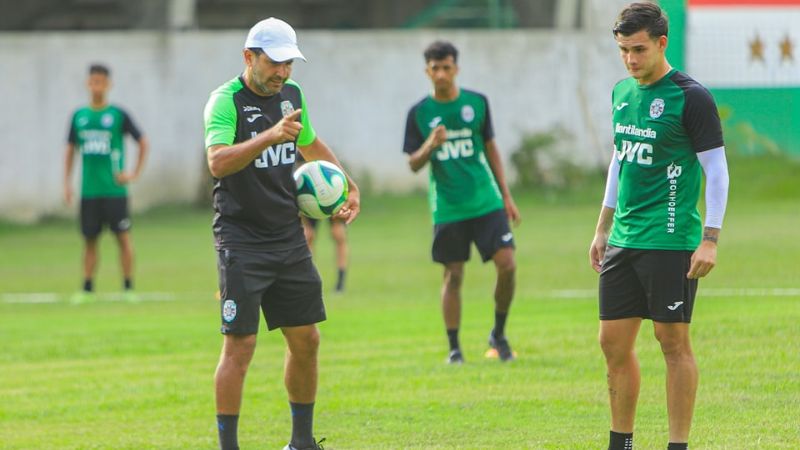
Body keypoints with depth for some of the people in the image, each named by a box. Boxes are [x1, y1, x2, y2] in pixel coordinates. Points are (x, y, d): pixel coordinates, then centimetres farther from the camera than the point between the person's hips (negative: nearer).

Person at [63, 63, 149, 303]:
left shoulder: (118, 115, -1)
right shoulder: (79, 116, 8)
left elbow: (143, 143, 4)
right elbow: (71, 149, 16)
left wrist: (135, 174, -2)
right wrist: (66, 183, 9)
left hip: (114, 190, -3)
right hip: (89, 191, 3)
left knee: (123, 237, -4)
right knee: (89, 239, 6)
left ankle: (128, 287, 1)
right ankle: (87, 288, 12)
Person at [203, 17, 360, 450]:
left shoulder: (291, 94, 9)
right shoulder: (226, 101, -14)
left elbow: (311, 144, 29)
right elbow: (218, 162, -31)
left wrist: (348, 184, 25)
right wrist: (269, 136, -41)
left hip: (289, 237, 7)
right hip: (241, 241, -7)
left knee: (306, 341, 9)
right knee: (239, 347, -9)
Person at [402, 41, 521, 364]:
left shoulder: (477, 103, 3)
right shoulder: (419, 113, -1)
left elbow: (490, 149, 12)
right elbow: (414, 164, 1)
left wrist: (506, 195, 11)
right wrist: (430, 146, -21)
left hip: (486, 203, 1)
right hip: (448, 210, -1)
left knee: (507, 265, -9)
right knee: (452, 277, 1)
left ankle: (498, 334, 11)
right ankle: (454, 348, 11)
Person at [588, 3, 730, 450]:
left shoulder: (690, 97, -10)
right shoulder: (623, 92, 12)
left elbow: (717, 170, -9)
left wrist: (710, 241, -14)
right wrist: (603, 229, 22)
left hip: (670, 241, -7)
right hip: (624, 241, 7)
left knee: (674, 342, -3)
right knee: (614, 343, 7)